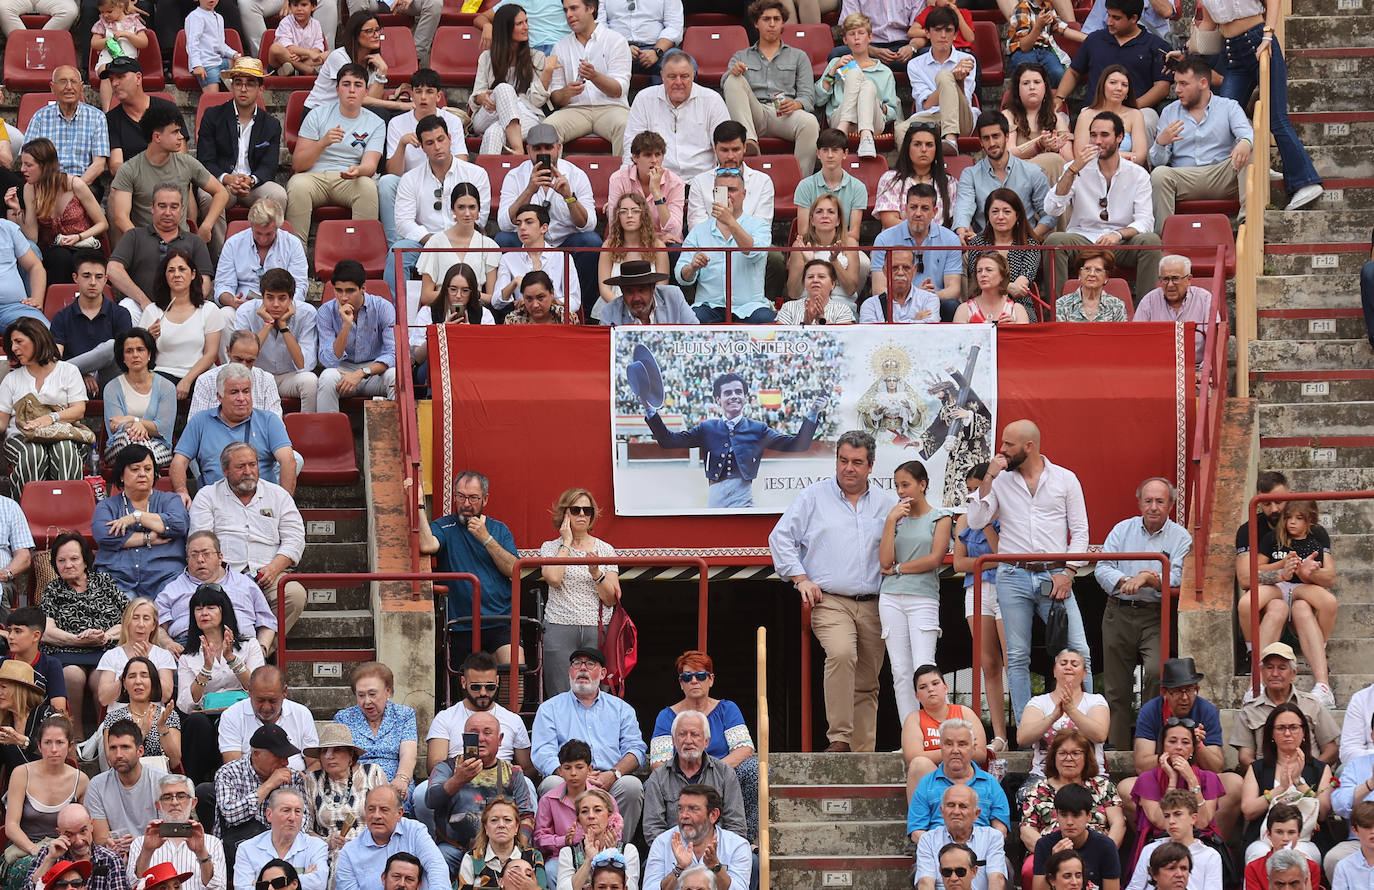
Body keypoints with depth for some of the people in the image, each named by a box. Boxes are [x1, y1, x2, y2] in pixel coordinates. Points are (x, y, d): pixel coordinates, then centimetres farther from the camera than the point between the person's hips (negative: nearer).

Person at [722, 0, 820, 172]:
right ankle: (749, 140, -42)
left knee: (810, 122, -35)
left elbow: (808, 95, 12)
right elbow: (725, 86, 9)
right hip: (754, 116, 1)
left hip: (784, 115, -1)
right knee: (734, 80, -25)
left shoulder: (798, 56, 25)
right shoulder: (741, 57, 27)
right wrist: (732, 72, -16)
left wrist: (796, 104, -13)